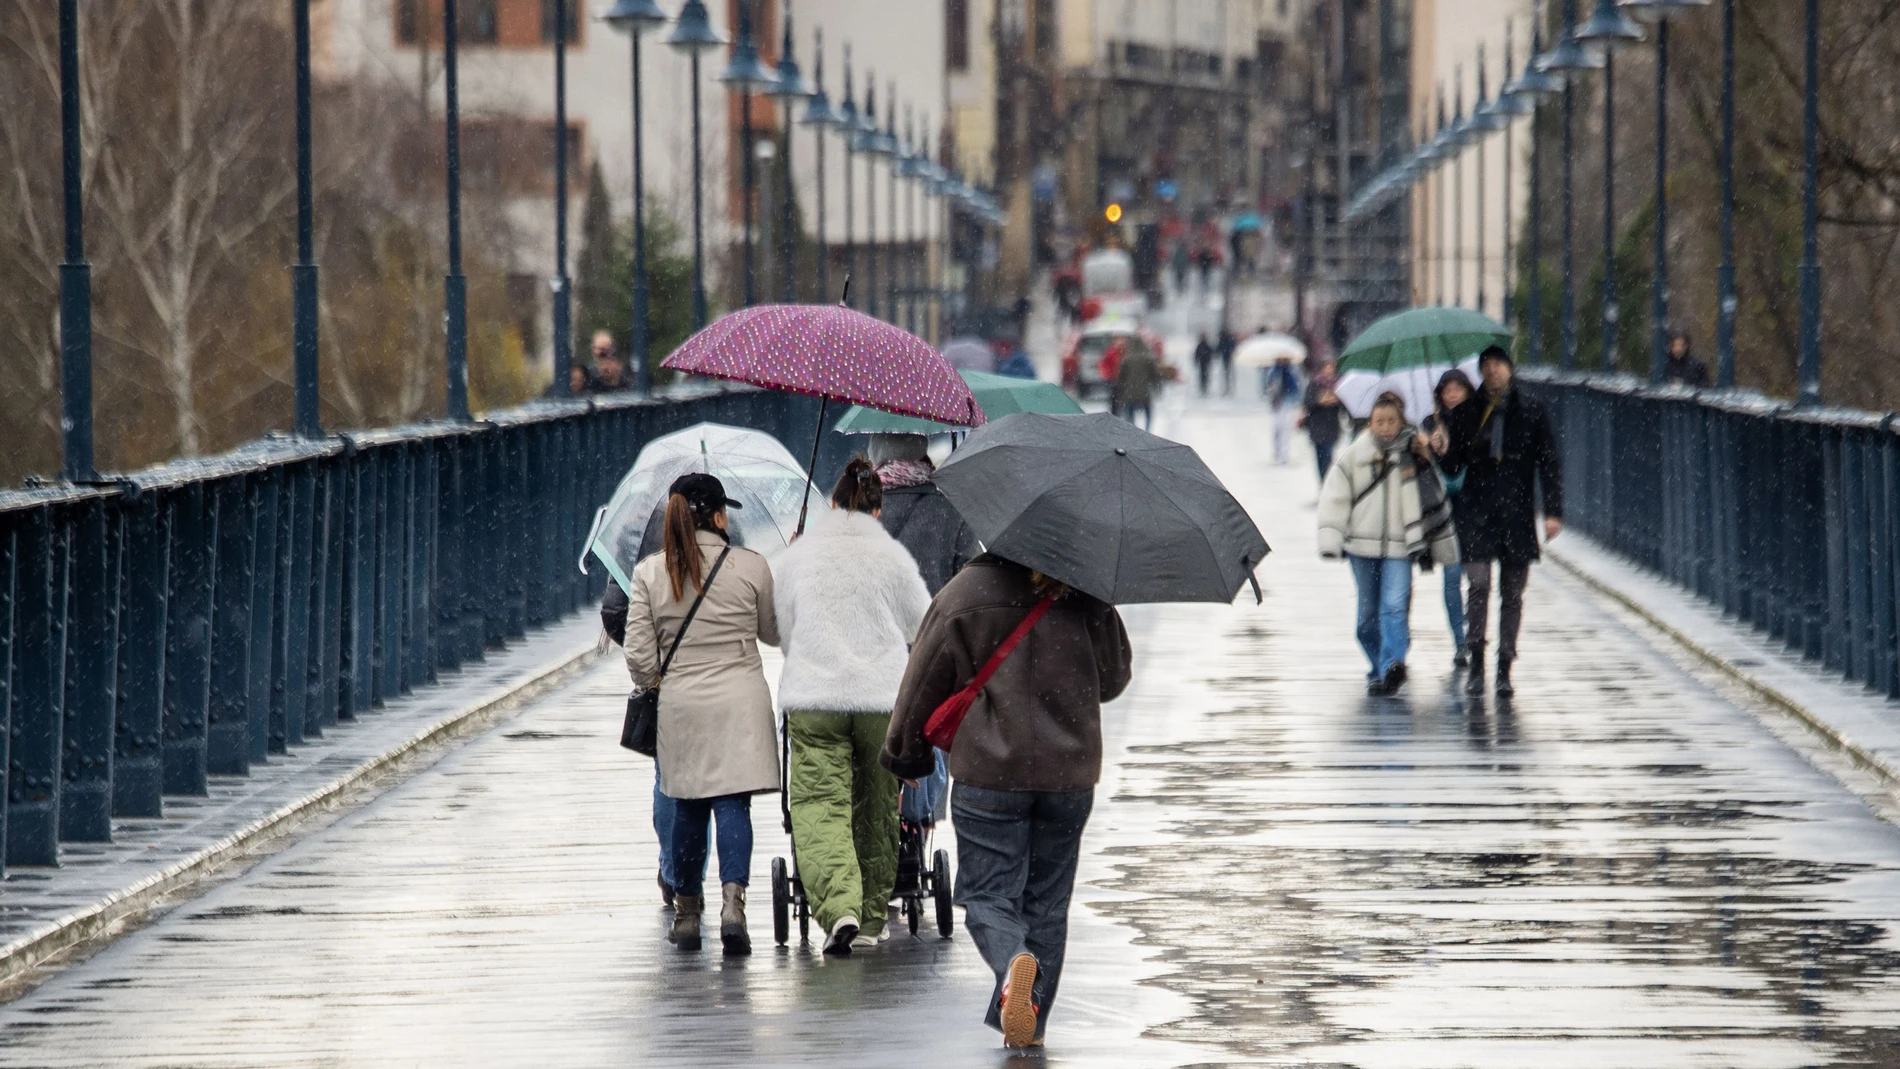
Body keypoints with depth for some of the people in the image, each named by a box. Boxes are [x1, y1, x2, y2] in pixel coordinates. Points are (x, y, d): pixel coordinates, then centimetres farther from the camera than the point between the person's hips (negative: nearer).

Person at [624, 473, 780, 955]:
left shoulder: (649, 573, -2)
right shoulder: (750, 566, -4)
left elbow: (639, 657, -2)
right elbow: (773, 634, 10)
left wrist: (652, 681, 20)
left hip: (680, 703, 2)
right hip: (741, 700, -1)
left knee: (688, 808, 13)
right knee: (733, 805, -4)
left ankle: (687, 915, 19)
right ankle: (732, 901, -23)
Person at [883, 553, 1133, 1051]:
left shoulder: (962, 596, -4)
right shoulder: (1087, 598, -1)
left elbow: (922, 687, 2)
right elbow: (1113, 678, 10)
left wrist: (907, 755, 18)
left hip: (988, 773, -2)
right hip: (1069, 774, 2)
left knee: (990, 895, 3)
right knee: (1047, 901, 15)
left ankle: (1013, 966, -28)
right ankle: (1028, 1019, 17)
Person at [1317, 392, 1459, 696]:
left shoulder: (1414, 456, 4)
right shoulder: (1354, 456, 3)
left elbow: (1435, 501, 13)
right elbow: (1334, 498, 2)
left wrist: (1442, 545, 18)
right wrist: (1330, 540, -9)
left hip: (1401, 547, -2)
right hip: (1362, 545, 2)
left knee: (1395, 607, -18)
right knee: (1369, 613, 9)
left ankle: (1393, 665, -29)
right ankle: (1378, 669, 24)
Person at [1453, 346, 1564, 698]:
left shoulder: (1531, 411, 7)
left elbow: (1549, 463, 6)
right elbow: (1453, 465, 11)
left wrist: (1553, 511, -3)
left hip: (1517, 514, 0)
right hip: (1477, 513, 0)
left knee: (1512, 593, 3)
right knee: (1478, 584, -14)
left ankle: (1504, 669, 9)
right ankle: (1476, 664, -6)